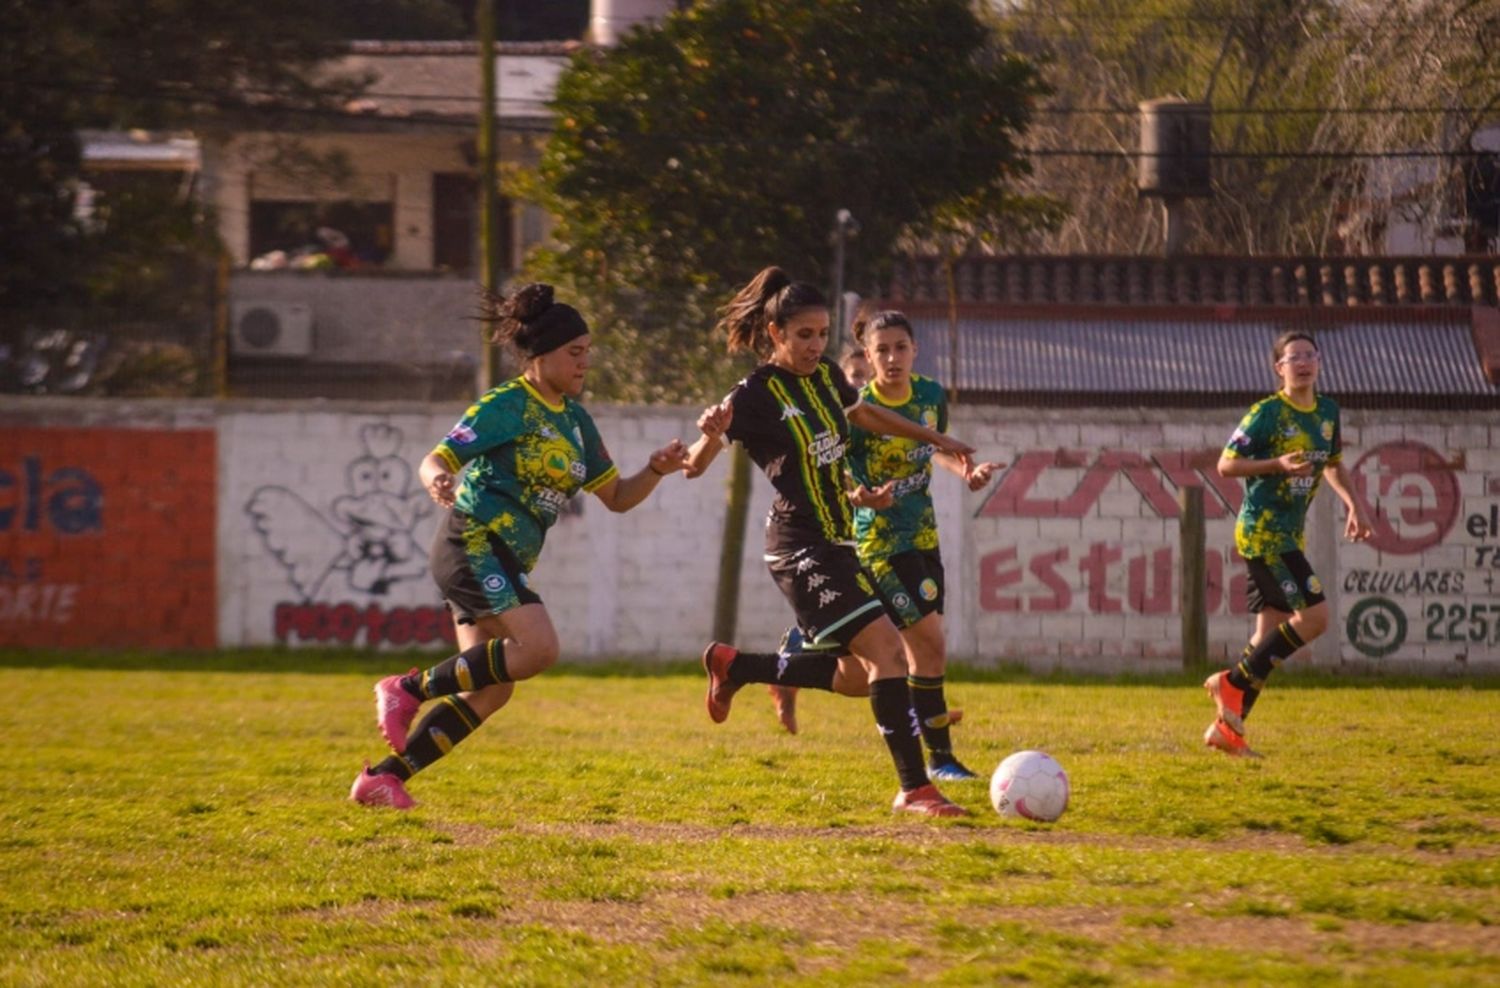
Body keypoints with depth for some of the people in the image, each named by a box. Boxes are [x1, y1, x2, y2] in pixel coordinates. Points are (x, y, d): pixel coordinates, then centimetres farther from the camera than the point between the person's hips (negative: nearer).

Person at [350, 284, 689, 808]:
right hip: (475, 543, -9)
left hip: (506, 562, 9)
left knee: (490, 690, 3)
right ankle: (410, 689, -15)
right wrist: (437, 481, -35)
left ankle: (383, 777, 6)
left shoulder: (575, 420, 16)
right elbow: (436, 460, -11)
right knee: (538, 647, -25)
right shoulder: (506, 406, -8)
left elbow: (616, 496, 20)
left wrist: (656, 470, 1)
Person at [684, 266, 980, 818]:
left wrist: (933, 438, 36)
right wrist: (710, 436, -42)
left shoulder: (826, 376, 8)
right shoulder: (757, 395, -15)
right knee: (886, 649, -18)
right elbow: (695, 466, -20)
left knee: (858, 673, 13)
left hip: (835, 542, 9)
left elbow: (862, 414, 29)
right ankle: (913, 788, -16)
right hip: (801, 548, -9)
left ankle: (733, 667, 27)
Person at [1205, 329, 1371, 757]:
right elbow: (1226, 465, -11)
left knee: (1271, 633, 6)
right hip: (1262, 530, -8)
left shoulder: (1327, 411, 9)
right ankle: (1233, 681, -6)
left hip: (1290, 535, 8)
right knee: (1314, 616, -16)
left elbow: (1332, 463, 24)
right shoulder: (1267, 413, -13)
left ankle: (1226, 727, 10)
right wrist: (1278, 464, -24)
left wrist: (1353, 504, 9)